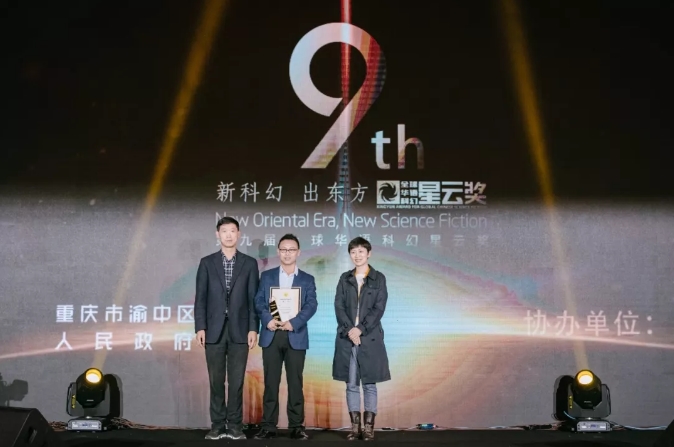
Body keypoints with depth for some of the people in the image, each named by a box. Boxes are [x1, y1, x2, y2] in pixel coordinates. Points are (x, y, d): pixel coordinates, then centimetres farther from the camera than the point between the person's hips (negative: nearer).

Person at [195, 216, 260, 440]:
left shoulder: (249, 263, 6)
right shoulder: (207, 262, 6)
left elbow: (253, 299, 3)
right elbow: (200, 298, 3)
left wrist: (253, 329, -5)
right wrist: (200, 327, -5)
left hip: (239, 330, 0)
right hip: (214, 329, 0)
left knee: (237, 381, 2)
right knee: (216, 381, 5)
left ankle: (235, 426, 9)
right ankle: (218, 425, 12)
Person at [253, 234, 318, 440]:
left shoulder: (307, 279, 9)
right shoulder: (267, 276, 12)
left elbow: (311, 305, -3)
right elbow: (259, 301, 4)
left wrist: (294, 322, -18)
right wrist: (268, 320, -16)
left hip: (296, 336, -1)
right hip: (271, 335, 1)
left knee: (295, 383, 1)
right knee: (270, 383, 2)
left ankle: (296, 426, 7)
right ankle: (268, 426, 7)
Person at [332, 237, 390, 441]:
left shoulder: (379, 278, 3)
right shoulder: (345, 278, 10)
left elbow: (379, 308, -5)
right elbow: (339, 306, 3)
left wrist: (361, 329, -14)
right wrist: (349, 329, -13)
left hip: (370, 338, -2)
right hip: (347, 338, 2)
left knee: (369, 384, 1)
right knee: (351, 384, 5)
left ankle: (369, 427, 6)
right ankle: (355, 426, 10)